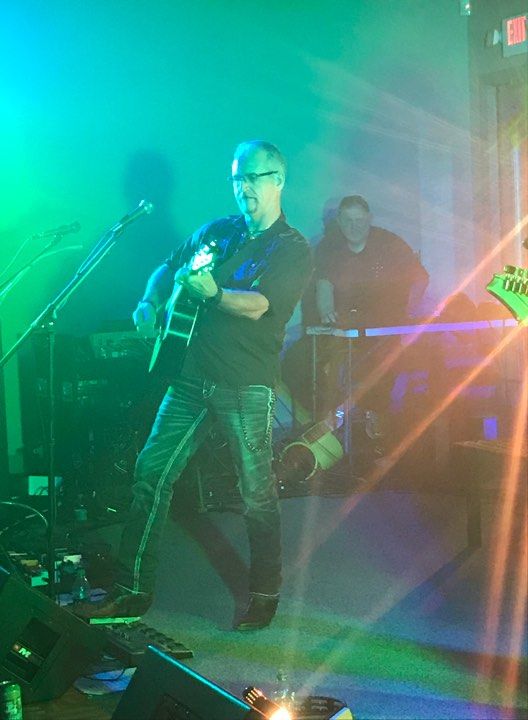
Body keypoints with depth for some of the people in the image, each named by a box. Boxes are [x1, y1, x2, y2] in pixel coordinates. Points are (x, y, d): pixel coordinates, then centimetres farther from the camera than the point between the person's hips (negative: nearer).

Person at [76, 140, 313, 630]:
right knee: (152, 472, 1)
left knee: (256, 492, 0)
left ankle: (265, 595, 19)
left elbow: (258, 306, -18)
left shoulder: (292, 249, -3)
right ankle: (133, 590, 9)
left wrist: (212, 294, -36)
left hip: (246, 386, -5)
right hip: (192, 377, 5)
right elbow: (166, 270, 22)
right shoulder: (216, 232, 15)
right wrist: (149, 304, 1)